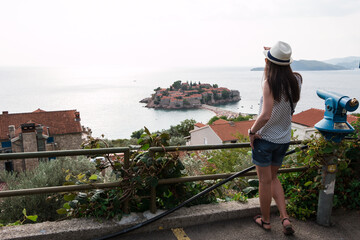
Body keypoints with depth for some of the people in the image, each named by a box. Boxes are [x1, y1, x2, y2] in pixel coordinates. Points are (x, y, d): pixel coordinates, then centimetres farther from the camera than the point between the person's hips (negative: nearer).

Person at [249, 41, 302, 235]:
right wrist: (275, 54, 18)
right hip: (283, 140, 6)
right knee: (273, 178, 23)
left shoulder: (270, 83, -21)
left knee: (265, 181, 10)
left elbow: (265, 116, -29)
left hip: (264, 139, -6)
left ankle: (265, 221, 28)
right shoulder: (296, 80, -3)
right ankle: (285, 218, 17)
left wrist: (251, 131, -14)